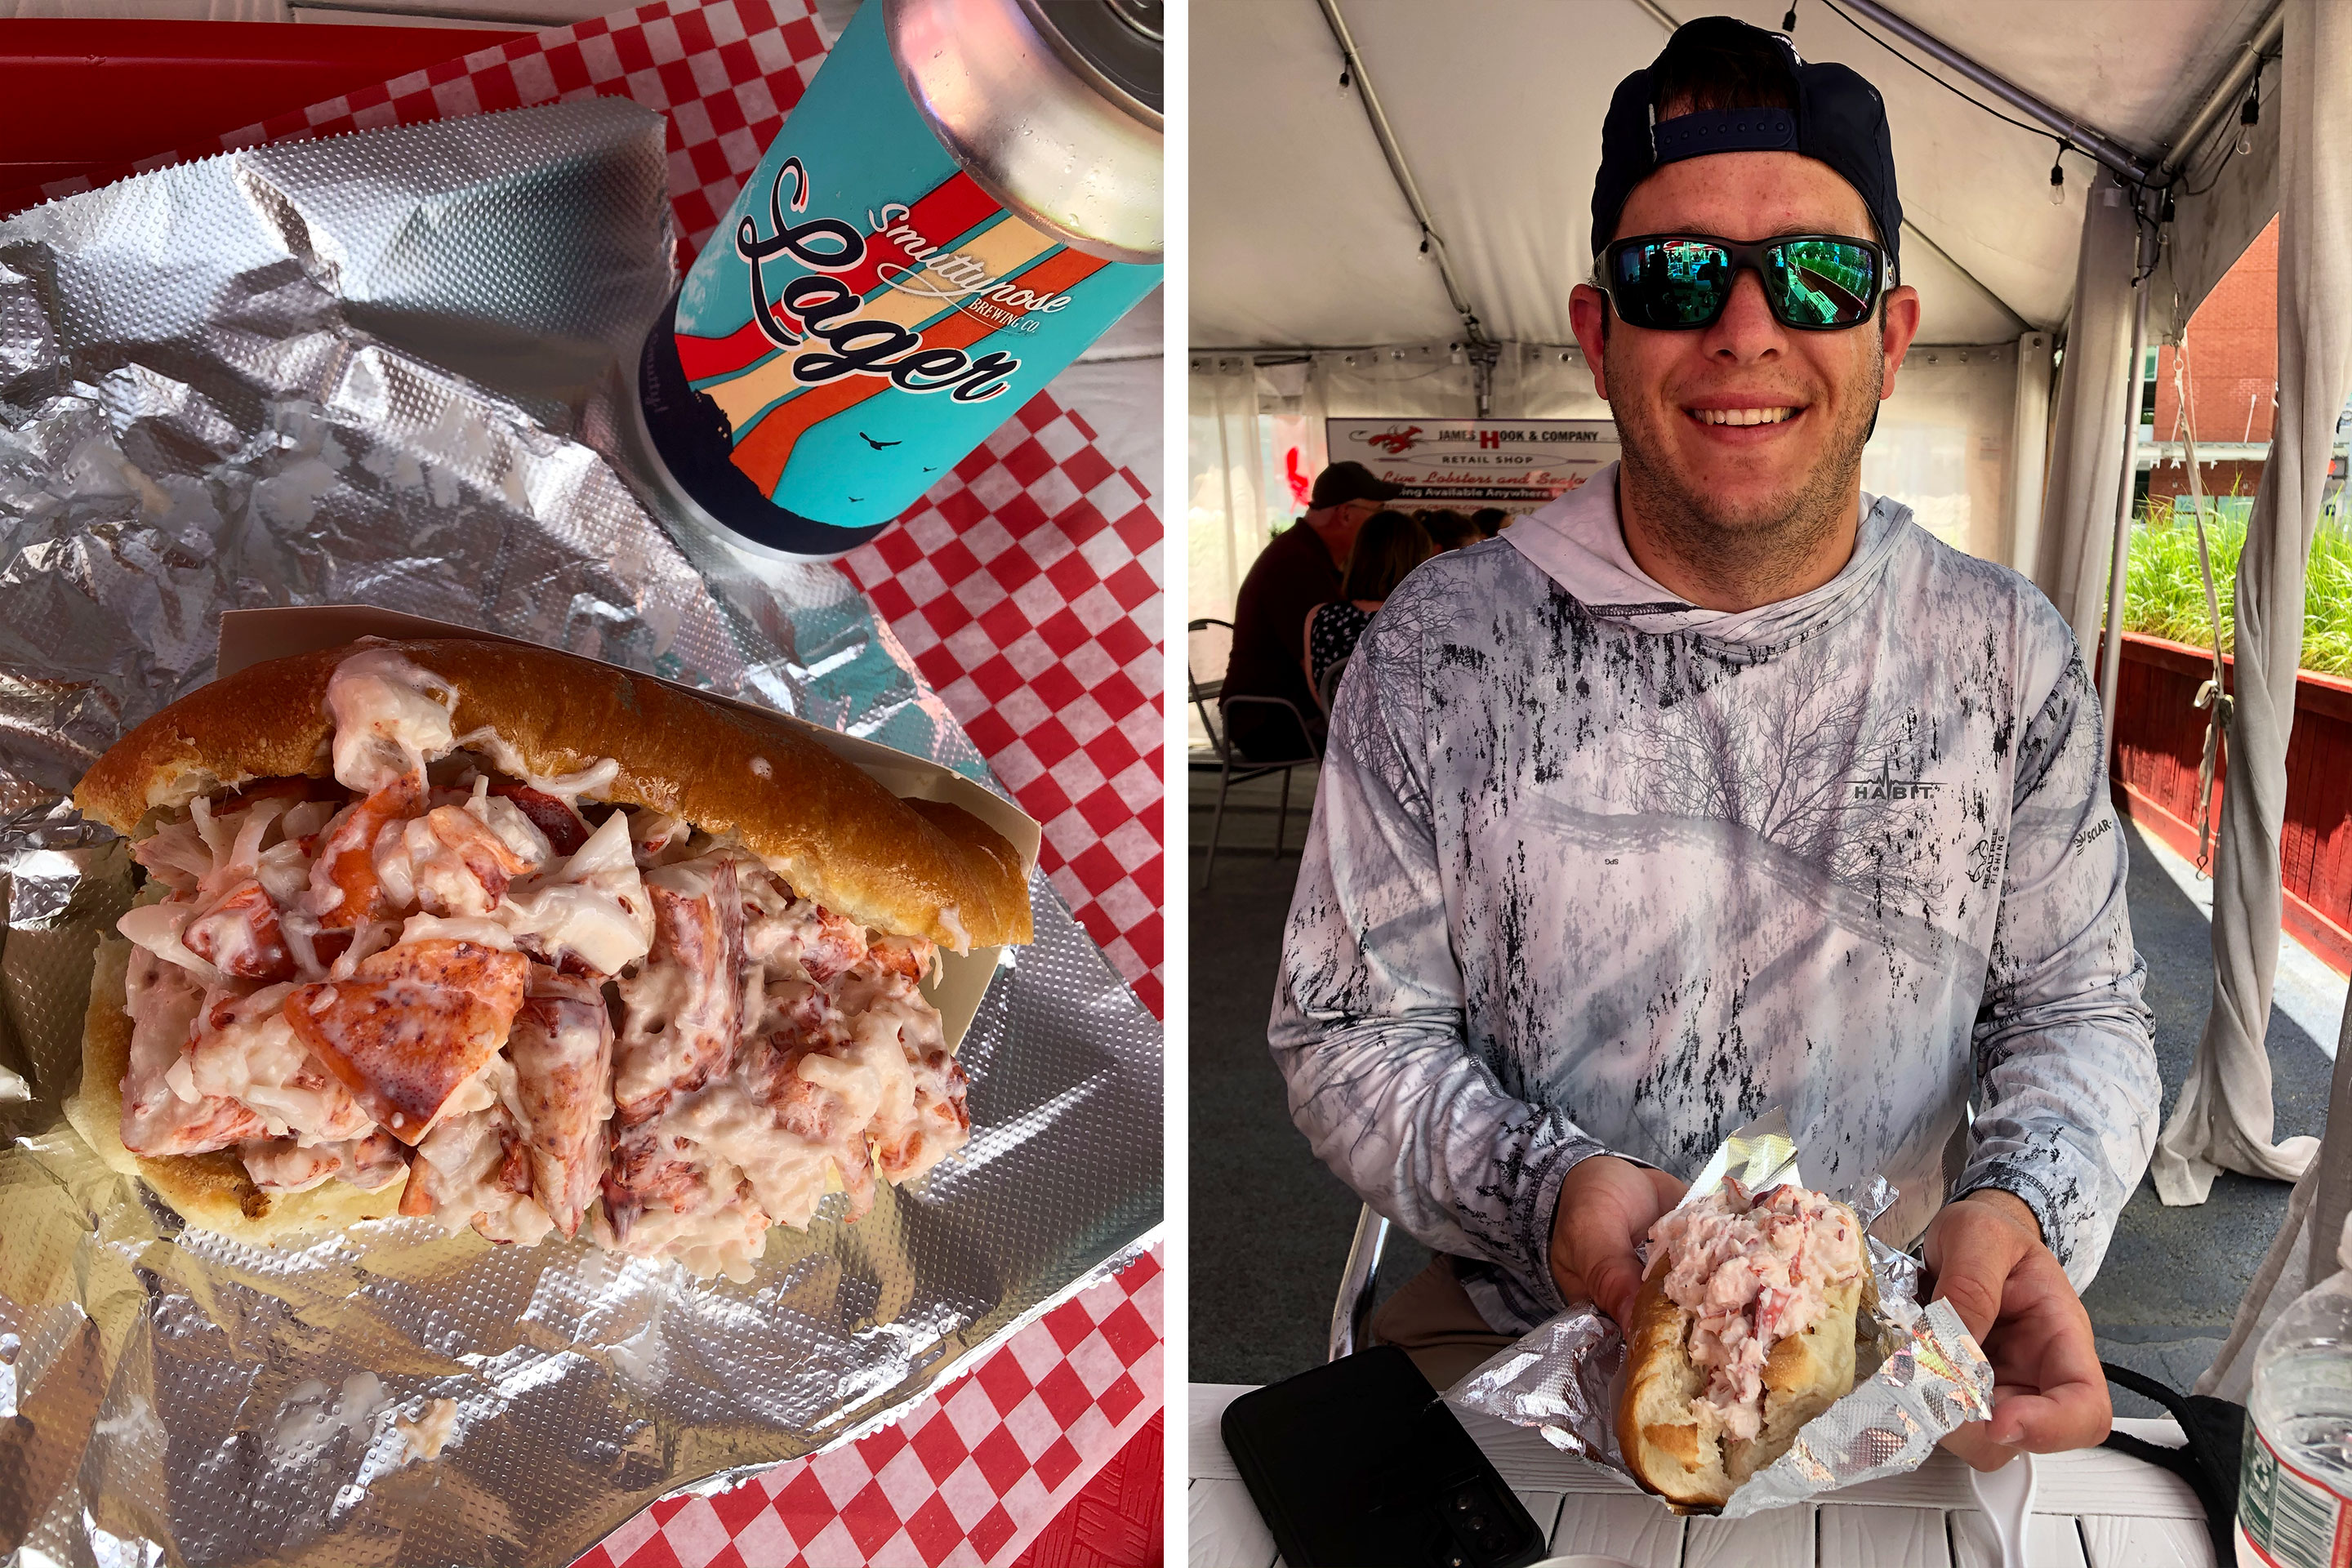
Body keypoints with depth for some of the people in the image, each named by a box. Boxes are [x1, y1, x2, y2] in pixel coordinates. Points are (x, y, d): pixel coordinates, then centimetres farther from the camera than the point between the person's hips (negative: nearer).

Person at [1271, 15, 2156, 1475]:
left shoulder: (2013, 655, -2)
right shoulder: (1442, 643, -9)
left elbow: (2081, 1014, 3)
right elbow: (1350, 1033, -6)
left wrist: (2025, 1211, -18)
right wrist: (1539, 1191, -25)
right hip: (1515, 1343, -1)